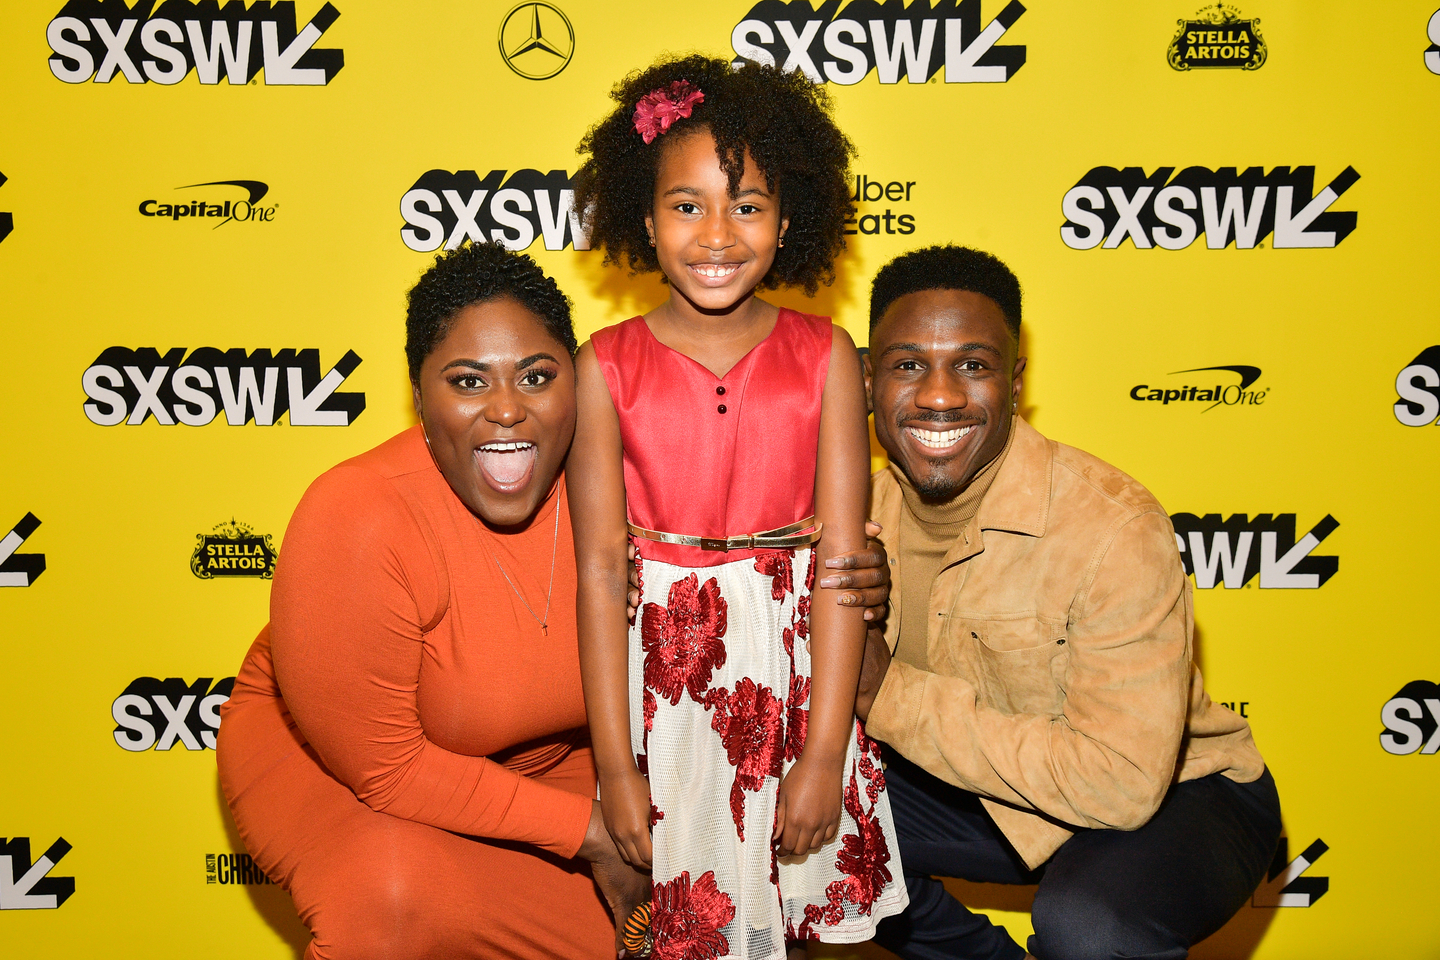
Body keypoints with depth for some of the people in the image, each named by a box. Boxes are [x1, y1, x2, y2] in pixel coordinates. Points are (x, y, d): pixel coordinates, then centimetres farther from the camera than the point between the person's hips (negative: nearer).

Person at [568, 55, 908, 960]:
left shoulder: (824, 356, -3)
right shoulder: (606, 366, -4)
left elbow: (841, 557, -6)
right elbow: (600, 570, -6)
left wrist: (824, 755, -9)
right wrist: (615, 766, -7)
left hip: (794, 663, 1)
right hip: (658, 672, 0)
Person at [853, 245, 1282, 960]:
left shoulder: (1115, 527, -29)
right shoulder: (870, 505, -9)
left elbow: (1122, 781, -32)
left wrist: (891, 694, -31)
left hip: (1176, 797, -6)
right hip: (995, 789, 6)